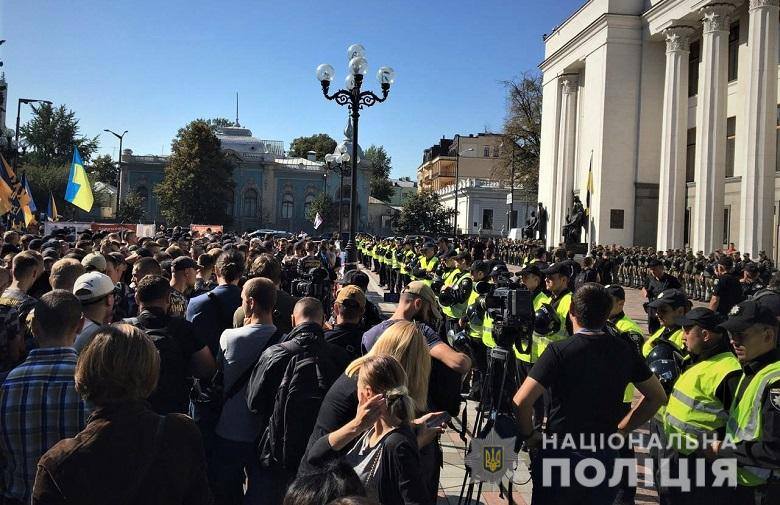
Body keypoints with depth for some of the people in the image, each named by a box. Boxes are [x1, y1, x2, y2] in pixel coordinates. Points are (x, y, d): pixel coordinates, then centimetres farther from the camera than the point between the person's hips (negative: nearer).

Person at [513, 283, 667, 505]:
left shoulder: (559, 351, -17)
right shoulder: (624, 349, -2)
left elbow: (521, 402, -24)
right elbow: (657, 396, 9)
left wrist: (528, 435, -6)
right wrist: (621, 429, 11)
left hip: (560, 453, -4)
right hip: (606, 454, 4)